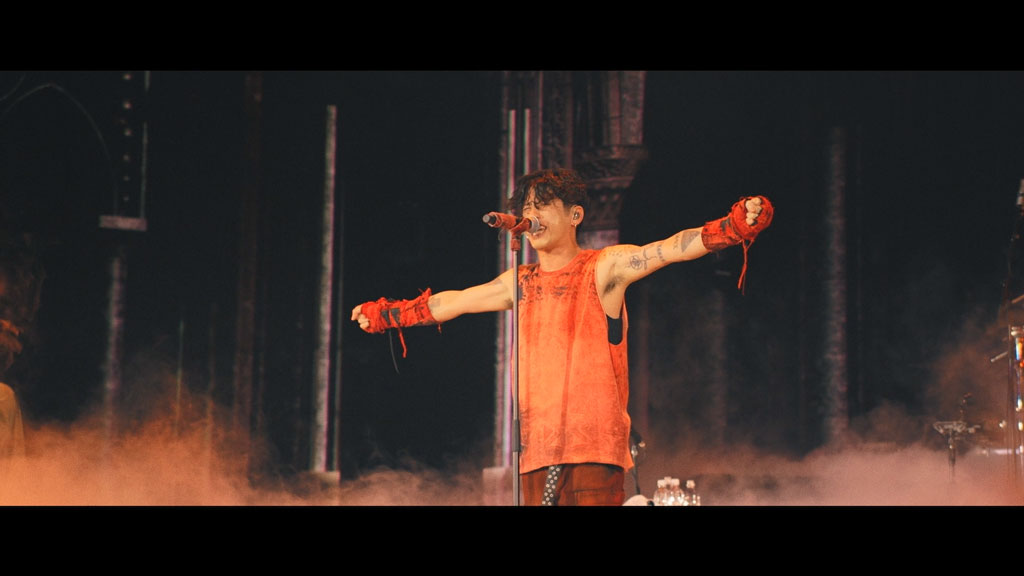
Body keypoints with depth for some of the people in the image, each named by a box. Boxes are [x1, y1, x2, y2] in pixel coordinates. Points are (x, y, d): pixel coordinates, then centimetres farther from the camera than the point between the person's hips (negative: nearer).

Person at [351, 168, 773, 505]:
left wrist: (736, 226, -28)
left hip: (594, 447, -5)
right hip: (536, 450, 5)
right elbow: (450, 302, 29)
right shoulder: (520, 283, 16)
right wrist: (384, 315, 39)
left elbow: (672, 248, -12)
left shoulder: (604, 269, 1)